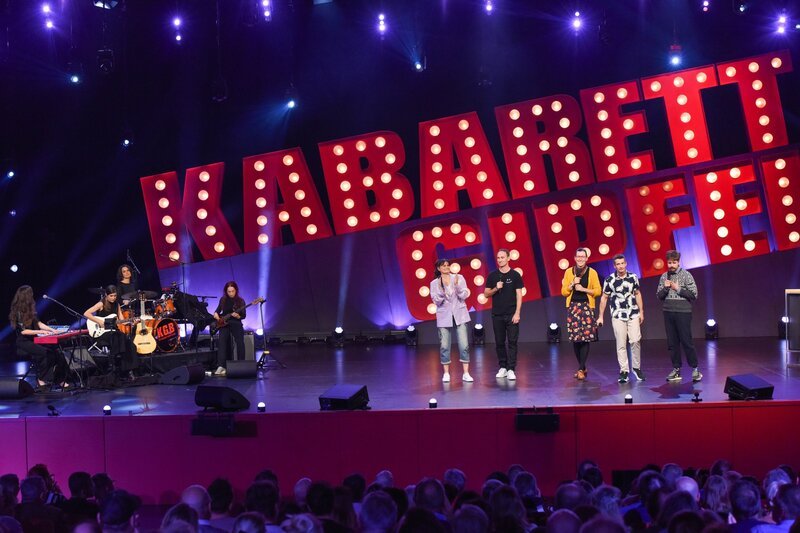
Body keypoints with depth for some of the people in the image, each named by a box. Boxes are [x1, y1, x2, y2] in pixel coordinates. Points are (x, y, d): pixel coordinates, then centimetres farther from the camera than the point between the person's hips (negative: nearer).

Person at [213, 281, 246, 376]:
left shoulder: (240, 301, 0)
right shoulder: (223, 300, 7)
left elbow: (244, 315, -2)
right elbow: (218, 309, 20)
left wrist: (238, 316, -22)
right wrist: (216, 314, -2)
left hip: (236, 323, -1)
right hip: (224, 324, 1)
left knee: (240, 343, -20)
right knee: (222, 342, -23)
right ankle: (221, 366, -31)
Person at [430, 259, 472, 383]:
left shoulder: (459, 278, 1)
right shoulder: (434, 283, 3)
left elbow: (464, 295, -4)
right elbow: (436, 301, -4)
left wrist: (457, 285, -21)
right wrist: (441, 291, -22)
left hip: (459, 315, 0)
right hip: (444, 317, 0)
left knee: (464, 345, -6)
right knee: (444, 346, 0)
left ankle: (466, 373, -3)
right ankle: (446, 373, 10)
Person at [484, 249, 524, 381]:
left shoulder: (515, 275, 0)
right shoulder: (492, 276, 7)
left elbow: (519, 295, -2)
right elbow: (486, 294, 8)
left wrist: (517, 313, -9)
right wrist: (496, 288, -11)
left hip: (511, 314, -3)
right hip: (497, 314, 3)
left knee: (512, 342, -5)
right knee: (499, 342, 6)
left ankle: (511, 369, -5)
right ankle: (503, 367, 14)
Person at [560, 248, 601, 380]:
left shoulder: (592, 272, 3)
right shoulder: (569, 272, 8)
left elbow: (598, 291, 0)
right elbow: (564, 292, 7)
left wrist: (584, 289, -11)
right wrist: (572, 284, -8)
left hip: (587, 307, -2)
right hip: (573, 306, 2)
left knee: (585, 338, -10)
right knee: (575, 338, 1)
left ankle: (581, 369, -9)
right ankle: (583, 367, 15)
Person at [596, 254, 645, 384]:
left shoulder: (633, 277, 3)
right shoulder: (609, 280, -4)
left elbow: (637, 294, 13)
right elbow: (604, 298, 4)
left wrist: (641, 312, 12)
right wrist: (600, 316, 4)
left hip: (633, 315, 2)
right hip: (618, 316, -2)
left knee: (635, 341, -5)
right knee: (621, 344, -2)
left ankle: (637, 367, 11)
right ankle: (624, 371, 3)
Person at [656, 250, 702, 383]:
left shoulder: (686, 275, -3)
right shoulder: (664, 277, 11)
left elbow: (694, 294, -6)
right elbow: (659, 296, 14)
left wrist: (678, 288, -12)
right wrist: (665, 288, -5)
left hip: (683, 312, -5)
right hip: (668, 312, 5)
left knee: (686, 341, -6)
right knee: (672, 342, 6)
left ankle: (695, 369, 1)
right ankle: (676, 369, 12)